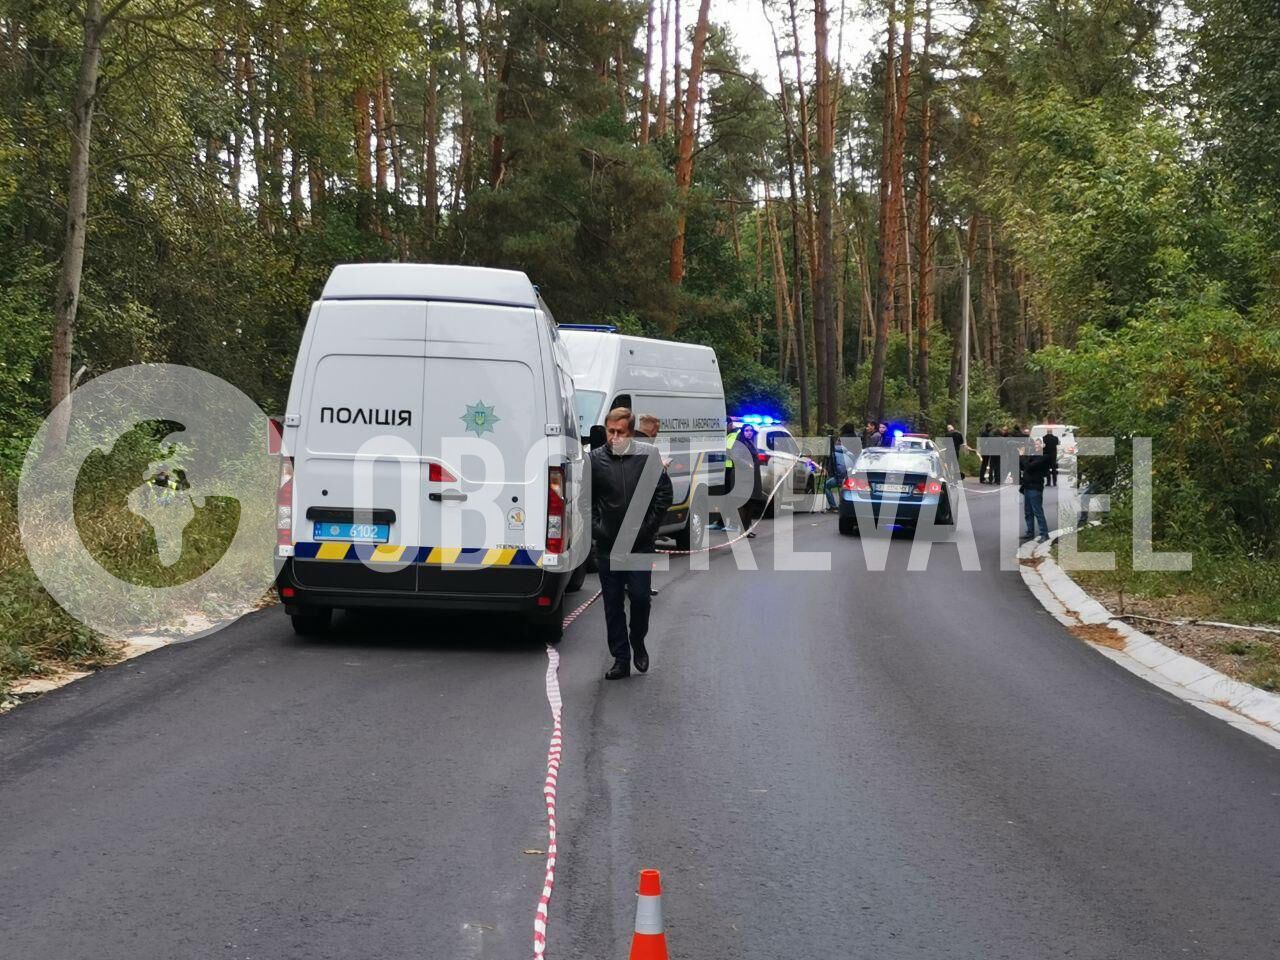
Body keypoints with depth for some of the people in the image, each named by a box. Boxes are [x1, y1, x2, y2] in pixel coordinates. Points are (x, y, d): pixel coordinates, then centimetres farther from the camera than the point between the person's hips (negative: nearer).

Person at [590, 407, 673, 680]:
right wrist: (595, 528, -1)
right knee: (612, 604, 5)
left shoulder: (648, 456, -3)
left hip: (640, 544, -2)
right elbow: (586, 500, 10)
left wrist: (648, 526, -2)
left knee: (640, 597, -4)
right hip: (607, 545, 2)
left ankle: (638, 642, 24)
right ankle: (621, 659, 13)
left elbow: (664, 494, 3)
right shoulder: (595, 460, 1)